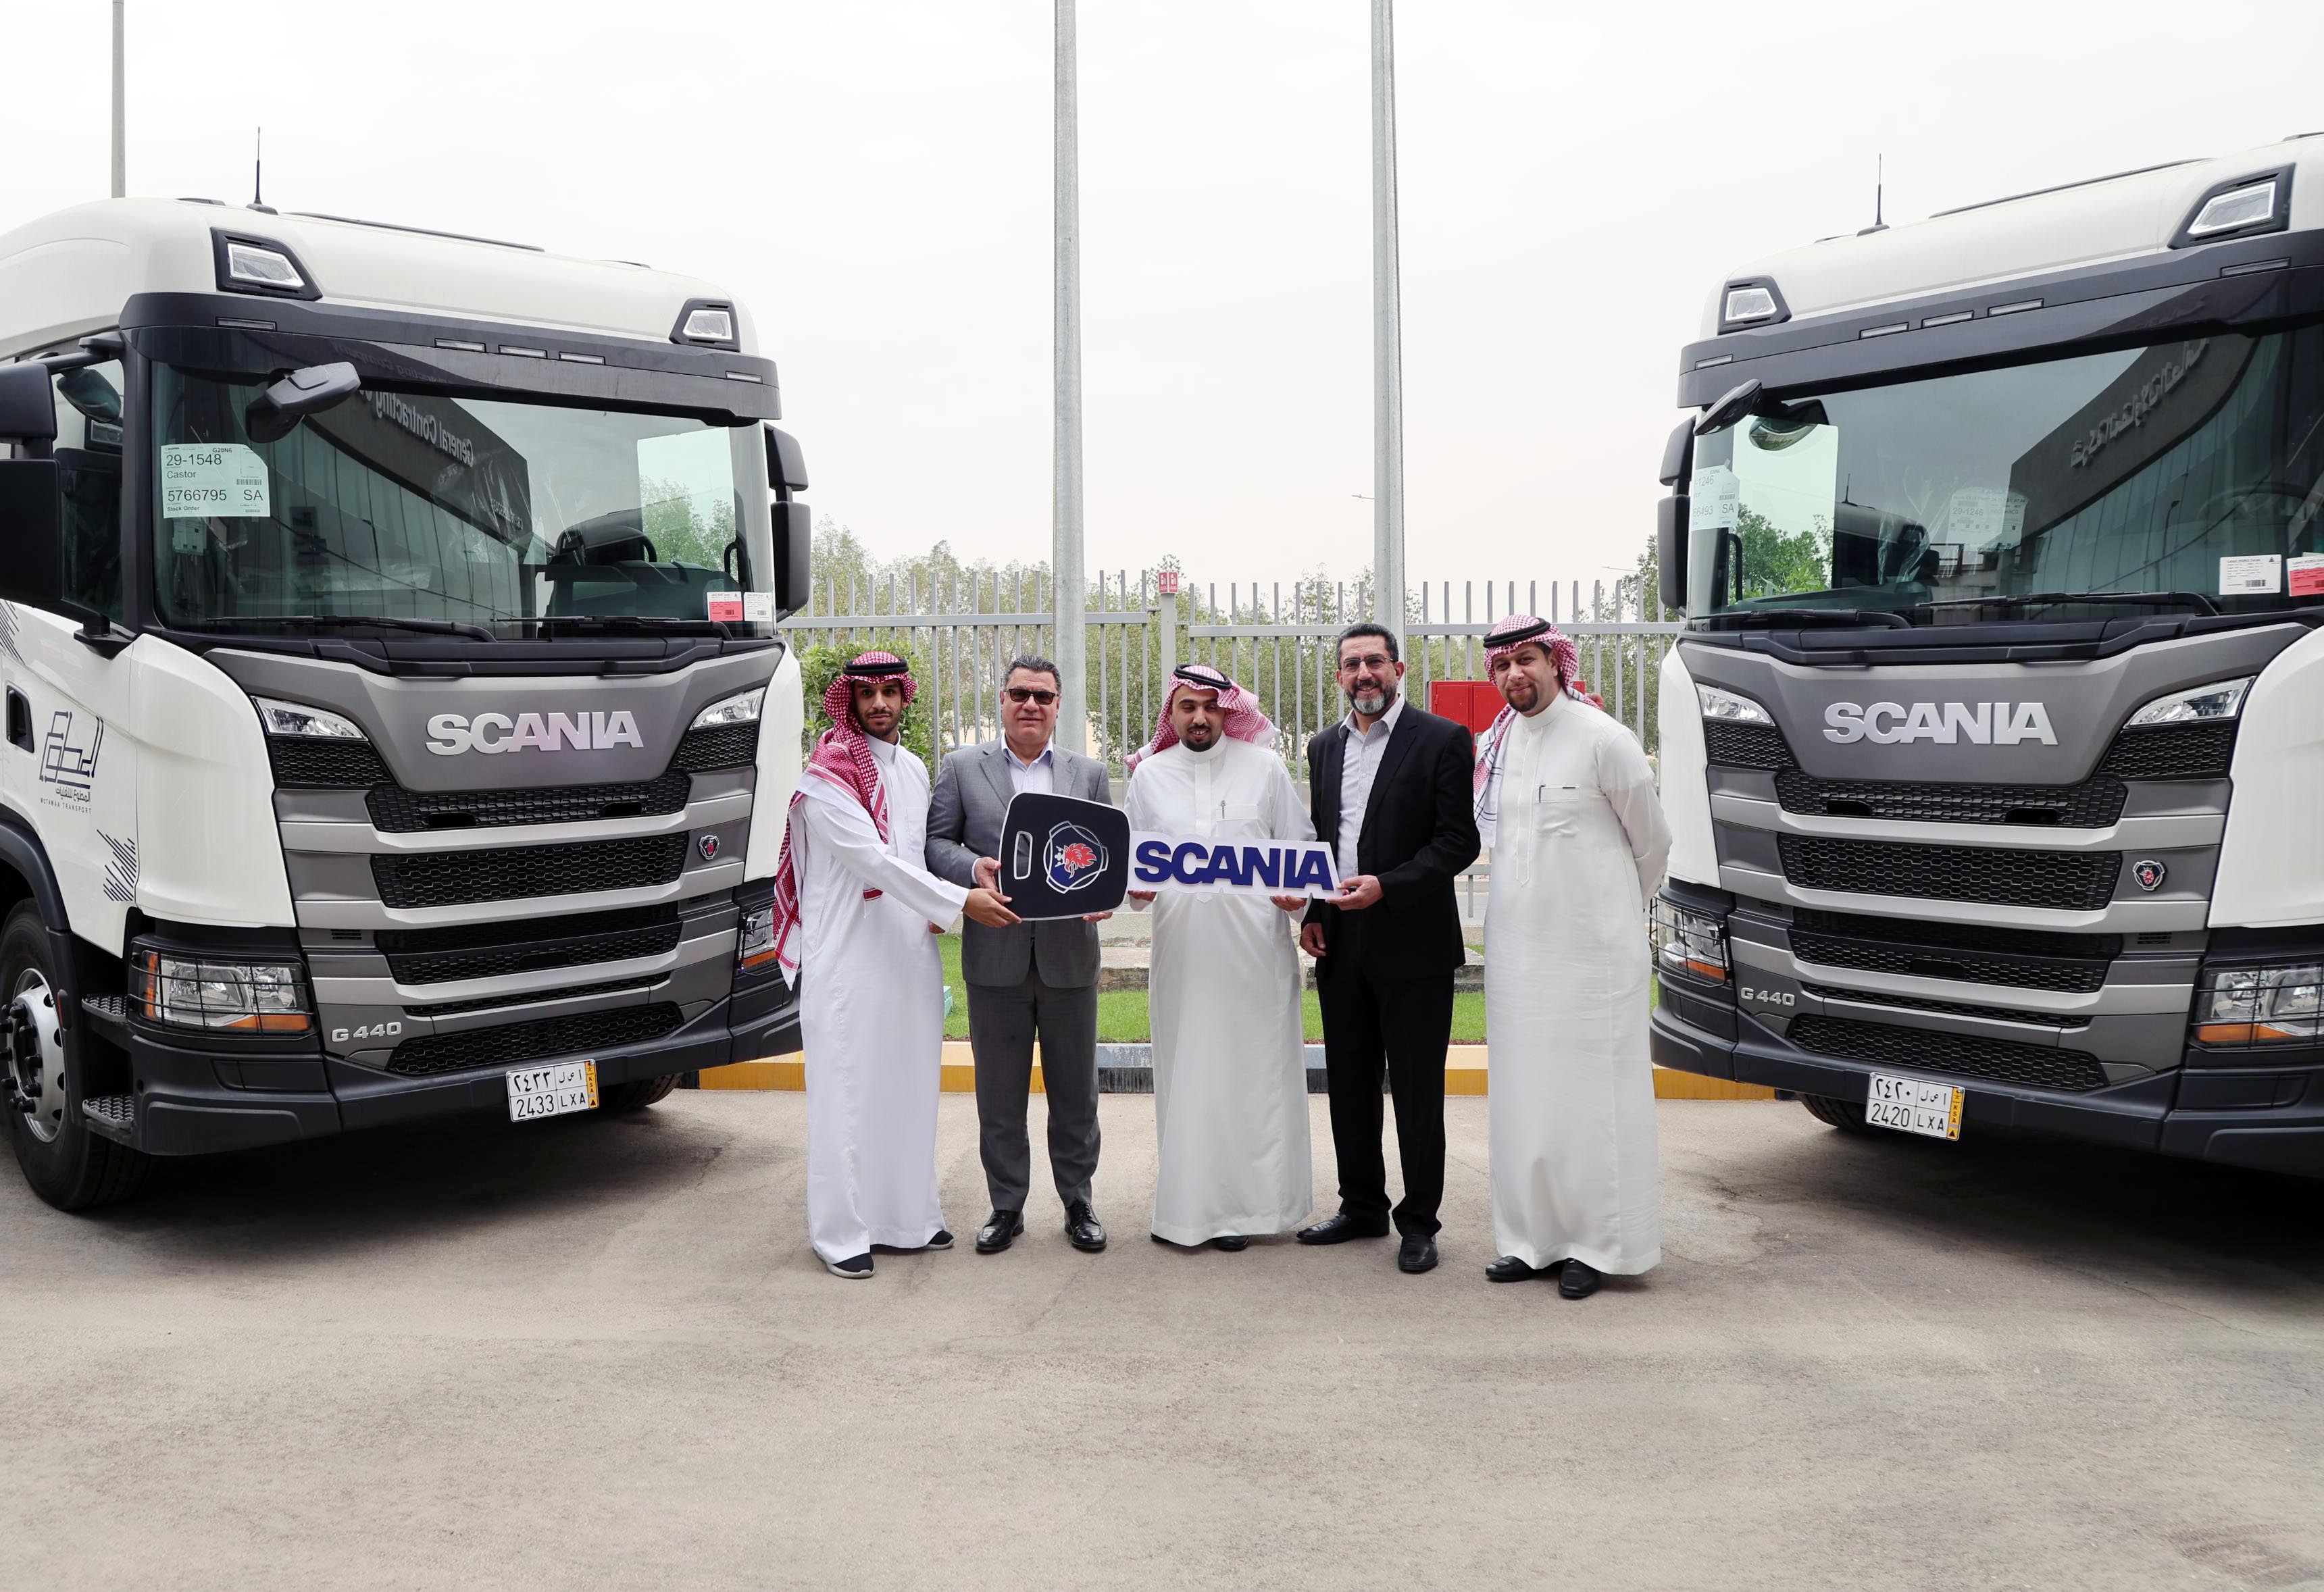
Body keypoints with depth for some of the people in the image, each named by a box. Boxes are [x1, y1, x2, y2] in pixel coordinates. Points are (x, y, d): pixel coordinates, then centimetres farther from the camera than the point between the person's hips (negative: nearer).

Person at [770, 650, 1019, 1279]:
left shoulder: (913, 770, 14)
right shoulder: (827, 777, -10)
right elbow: (875, 859, -18)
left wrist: (938, 909, 0)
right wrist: (959, 901, -22)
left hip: (910, 953, 7)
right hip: (849, 958, -7)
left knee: (910, 1086, 12)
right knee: (847, 1092, -2)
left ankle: (908, 1215, 22)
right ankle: (840, 1231, 6)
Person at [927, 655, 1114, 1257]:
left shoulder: (1089, 773, 10)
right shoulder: (962, 768, 6)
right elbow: (935, 841, 3)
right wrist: (974, 868, -17)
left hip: (1069, 954, 1)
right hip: (995, 954, -1)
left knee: (1076, 1090, 9)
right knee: (999, 1092, 8)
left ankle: (1078, 1203, 23)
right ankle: (1006, 1206, 20)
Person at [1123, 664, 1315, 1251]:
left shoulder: (1265, 767, 7)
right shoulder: (1150, 774, 10)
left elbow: (1300, 846, 9)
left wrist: (1298, 893, -9)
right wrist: (1134, 888, -6)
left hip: (1254, 944, -1)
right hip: (1182, 946, 1)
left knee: (1254, 1069, 0)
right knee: (1187, 1072, 3)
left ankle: (1246, 1201, 10)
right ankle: (1186, 1204, 10)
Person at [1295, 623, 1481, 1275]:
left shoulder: (1442, 740, -5)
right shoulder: (1324, 747, 13)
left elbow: (1459, 841, -10)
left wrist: (1386, 887, -19)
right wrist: (1311, 914, 6)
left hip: (1411, 945, -6)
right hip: (1340, 946, 6)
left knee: (1417, 1089, 2)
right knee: (1349, 1084, 13)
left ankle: (1418, 1221, 13)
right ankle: (1361, 1206, 27)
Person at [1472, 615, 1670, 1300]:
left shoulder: (1604, 740, -9)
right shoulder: (1493, 745, 7)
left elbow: (1652, 842, 1)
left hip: (1592, 952, -6)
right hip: (1515, 947, 6)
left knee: (1590, 1096, -1)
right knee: (1521, 1096, 9)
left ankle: (1595, 1245, 9)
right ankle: (1532, 1238, 18)